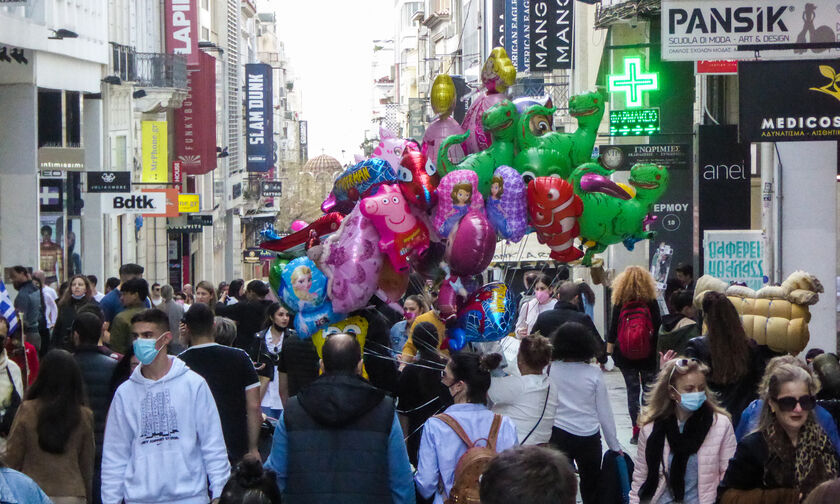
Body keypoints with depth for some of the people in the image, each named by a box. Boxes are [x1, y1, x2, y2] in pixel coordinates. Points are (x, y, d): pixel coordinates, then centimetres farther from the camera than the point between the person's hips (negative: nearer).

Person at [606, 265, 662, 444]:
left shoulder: (620, 303, -3)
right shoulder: (651, 302, -4)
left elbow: (613, 329, -1)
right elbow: (658, 328, -3)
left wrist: (608, 353, 5)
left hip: (625, 355, 0)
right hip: (648, 355, 0)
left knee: (632, 390, 5)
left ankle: (636, 431, 4)